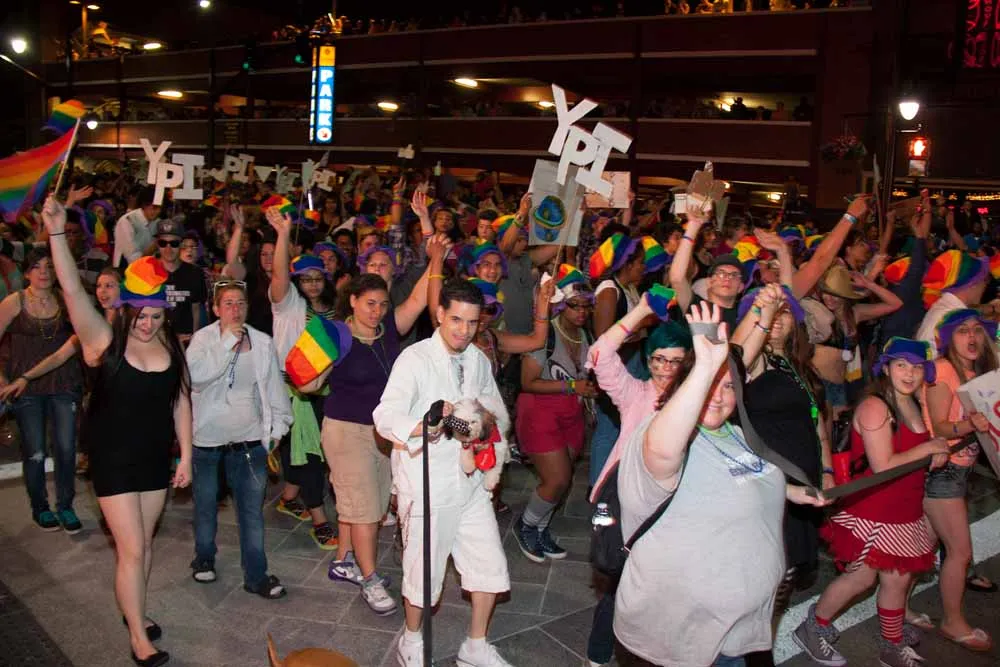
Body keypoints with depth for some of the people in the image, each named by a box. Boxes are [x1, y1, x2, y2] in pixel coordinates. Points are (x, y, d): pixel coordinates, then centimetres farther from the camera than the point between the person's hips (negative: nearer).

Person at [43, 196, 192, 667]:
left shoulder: (172, 348, -3)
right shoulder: (105, 342, -14)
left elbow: (181, 401, 4)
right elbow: (73, 292, -27)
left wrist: (186, 454, 3)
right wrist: (57, 233, -38)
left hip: (156, 457, 4)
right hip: (114, 460, -4)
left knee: (143, 543, 17)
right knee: (131, 549, -1)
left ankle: (133, 610, 38)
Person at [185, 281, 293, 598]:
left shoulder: (263, 343, 2)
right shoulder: (203, 339, -5)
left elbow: (275, 386, 9)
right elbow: (196, 375, -23)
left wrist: (278, 426, 6)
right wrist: (228, 342, -21)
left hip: (249, 440, 1)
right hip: (207, 439, -1)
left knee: (252, 509, 3)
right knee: (206, 504, 16)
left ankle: (256, 575, 12)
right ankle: (204, 558, 39)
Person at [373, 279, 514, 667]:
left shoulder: (478, 360, 8)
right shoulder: (414, 359, -13)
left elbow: (500, 414, 15)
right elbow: (385, 417, -25)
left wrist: (492, 422, -10)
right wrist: (423, 426, -46)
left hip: (470, 482, 6)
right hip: (427, 485, -6)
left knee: (490, 566, 11)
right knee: (424, 571, 8)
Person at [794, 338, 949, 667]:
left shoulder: (913, 406, 8)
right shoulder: (874, 406, -20)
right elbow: (883, 466, -23)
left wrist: (937, 454, -2)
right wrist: (928, 448, -14)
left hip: (904, 513, 8)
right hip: (873, 513, -8)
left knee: (898, 578, 15)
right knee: (861, 577, 2)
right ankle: (812, 630, 20)